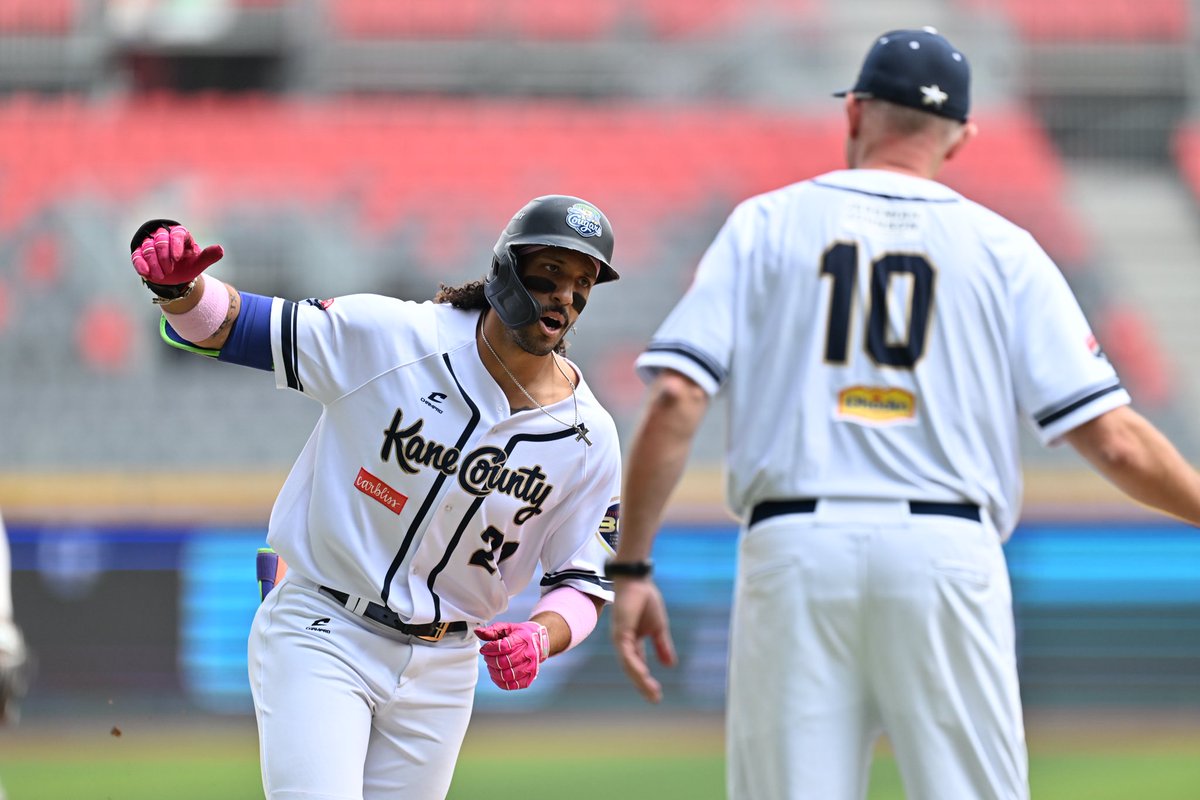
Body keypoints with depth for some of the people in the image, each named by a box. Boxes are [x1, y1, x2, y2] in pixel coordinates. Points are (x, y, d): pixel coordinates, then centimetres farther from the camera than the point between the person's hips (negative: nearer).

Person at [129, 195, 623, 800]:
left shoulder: (589, 439, -4)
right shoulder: (386, 336, -13)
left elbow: (582, 585, 2)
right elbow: (217, 325, -12)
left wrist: (541, 637, -21)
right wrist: (179, 283, -36)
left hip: (440, 673, 4)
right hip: (321, 635, -4)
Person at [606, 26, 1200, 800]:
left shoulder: (767, 224, 10)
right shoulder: (1002, 248, 10)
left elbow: (675, 398, -1)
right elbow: (1113, 439, 3)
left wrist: (632, 567, 2)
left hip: (793, 558, 0)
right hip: (948, 558, 0)